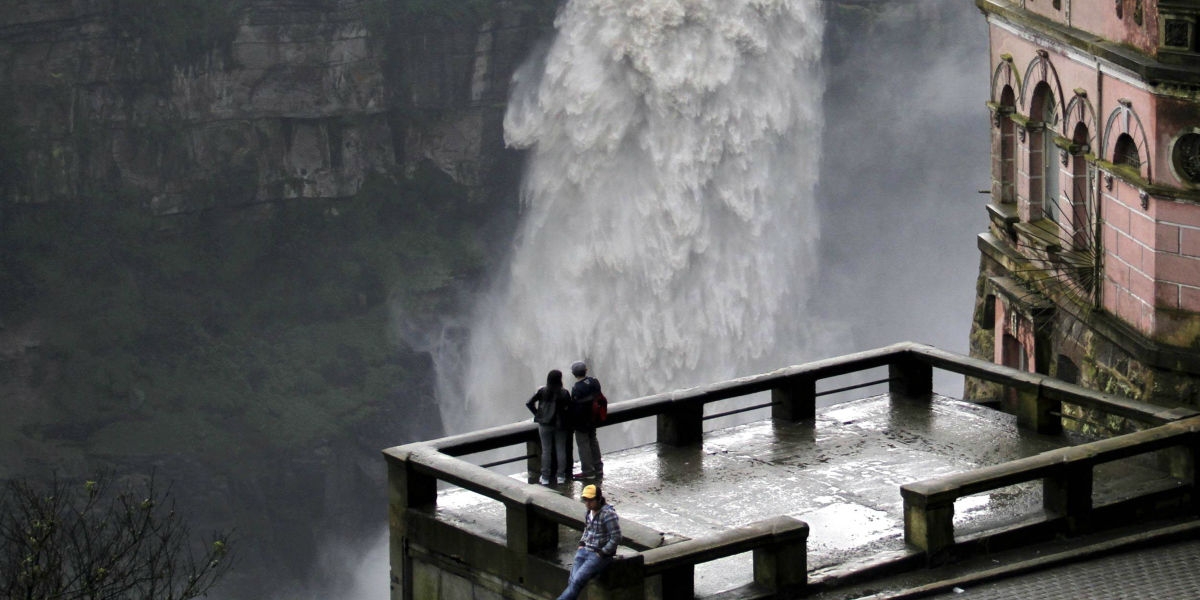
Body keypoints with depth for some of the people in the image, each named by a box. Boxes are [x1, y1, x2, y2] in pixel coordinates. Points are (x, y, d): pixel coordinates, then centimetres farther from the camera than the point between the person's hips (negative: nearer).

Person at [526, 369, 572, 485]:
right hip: (560, 424, 0)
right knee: (561, 450, 10)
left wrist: (537, 414, 2)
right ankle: (561, 476, 14)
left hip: (545, 424, 0)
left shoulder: (542, 391, -6)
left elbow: (529, 403, -8)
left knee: (546, 450, 6)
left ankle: (545, 477, 8)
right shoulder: (564, 393, -9)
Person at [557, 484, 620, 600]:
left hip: (601, 555, -8)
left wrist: (601, 554, -14)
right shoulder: (588, 513, 10)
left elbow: (616, 538, -16)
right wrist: (581, 544, 13)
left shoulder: (608, 514, -15)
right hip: (585, 550, 8)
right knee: (572, 580, -12)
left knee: (578, 580, -22)